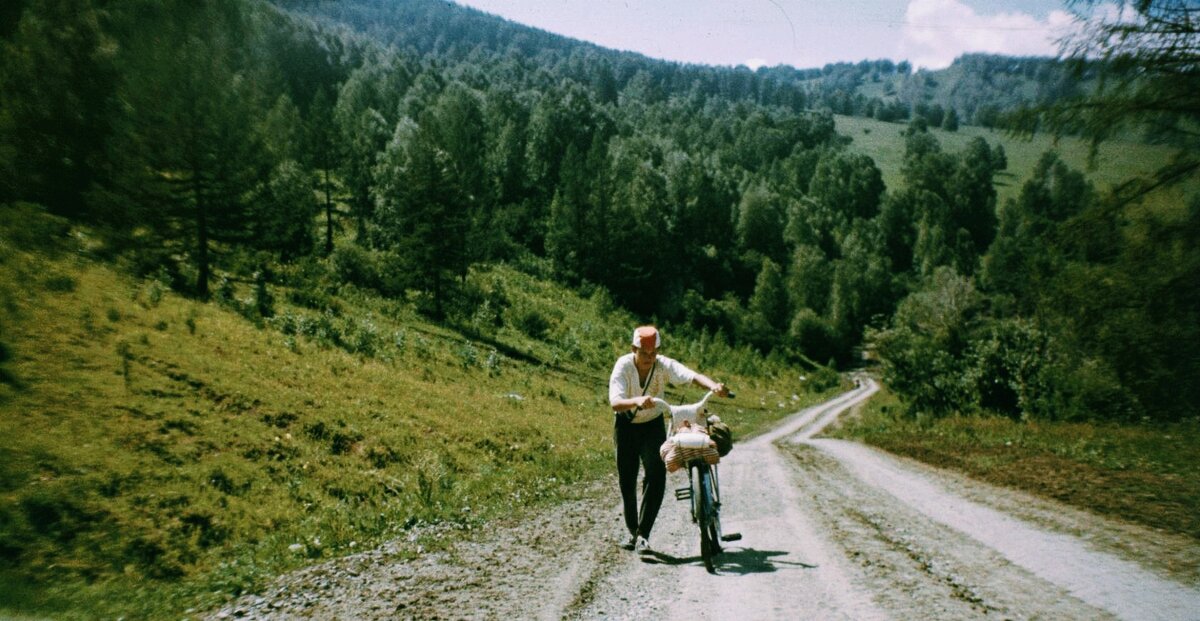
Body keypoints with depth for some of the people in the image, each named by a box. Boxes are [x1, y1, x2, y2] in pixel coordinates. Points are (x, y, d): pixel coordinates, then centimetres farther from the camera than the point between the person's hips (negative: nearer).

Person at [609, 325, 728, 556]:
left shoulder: (663, 365, -20)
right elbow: (615, 402, -38)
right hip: (626, 426, -1)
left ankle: (643, 534, -11)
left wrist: (714, 385, -57)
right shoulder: (623, 366, -24)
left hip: (653, 424, 1)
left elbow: (692, 376, -36)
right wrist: (637, 401, -59)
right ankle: (633, 532, 24)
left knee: (656, 475, -17)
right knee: (626, 481, 3)